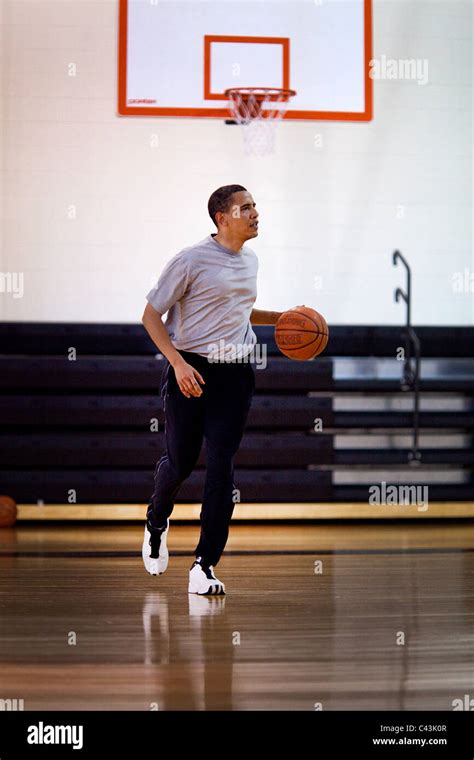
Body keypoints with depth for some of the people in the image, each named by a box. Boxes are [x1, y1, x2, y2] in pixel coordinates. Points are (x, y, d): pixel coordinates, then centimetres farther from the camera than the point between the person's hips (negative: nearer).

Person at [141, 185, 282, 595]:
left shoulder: (250, 261, 11)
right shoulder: (191, 260, -9)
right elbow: (151, 316, -7)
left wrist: (280, 317, 14)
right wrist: (178, 363, -18)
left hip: (235, 374, 4)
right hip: (190, 371, -4)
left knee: (221, 468, -4)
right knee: (180, 461, 6)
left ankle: (204, 568, -1)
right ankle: (157, 522, 40)